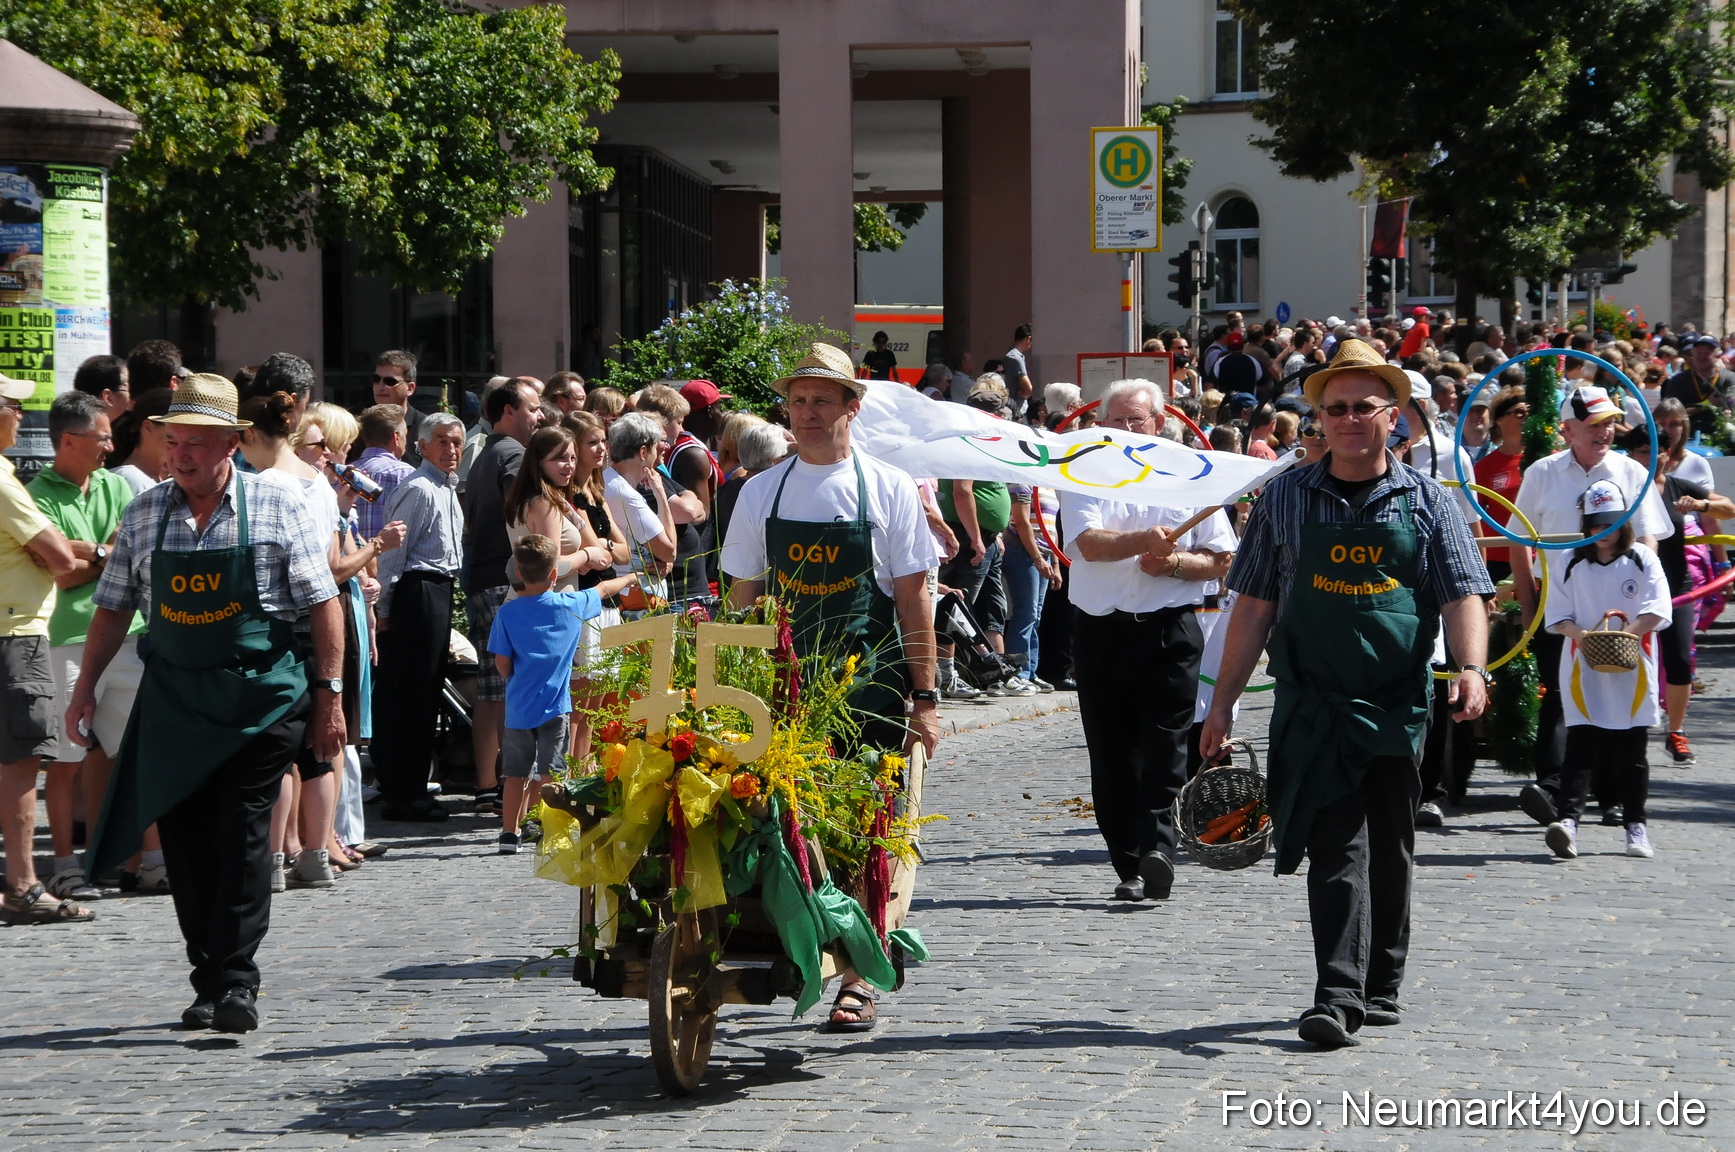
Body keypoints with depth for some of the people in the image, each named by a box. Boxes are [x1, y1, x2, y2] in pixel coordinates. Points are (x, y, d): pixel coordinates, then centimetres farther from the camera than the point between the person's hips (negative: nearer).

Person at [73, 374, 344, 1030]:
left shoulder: (277, 509, -2)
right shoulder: (144, 514, 7)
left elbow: (323, 604, -1)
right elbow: (114, 608, 13)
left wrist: (328, 693, -5)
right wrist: (86, 687, 8)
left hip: (260, 697, -4)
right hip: (173, 699, 4)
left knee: (242, 838, -7)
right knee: (184, 839, 4)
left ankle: (236, 982, -4)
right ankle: (207, 981, 13)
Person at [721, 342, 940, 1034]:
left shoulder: (887, 489, 2)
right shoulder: (762, 492, 9)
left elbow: (913, 597, 1)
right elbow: (742, 596, 12)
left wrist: (923, 698, -4)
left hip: (871, 690, -2)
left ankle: (857, 980, 4)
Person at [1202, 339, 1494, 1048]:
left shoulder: (1427, 503, 6)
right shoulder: (1286, 498, 7)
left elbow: (1462, 595, 0)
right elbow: (1253, 605, 8)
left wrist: (1471, 667, -19)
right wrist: (1224, 701, 5)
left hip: (1398, 706, 1)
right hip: (1313, 704, -1)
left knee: (1388, 850, 10)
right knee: (1336, 847, -10)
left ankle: (1380, 986, 24)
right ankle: (1337, 998, -15)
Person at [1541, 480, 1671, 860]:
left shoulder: (1643, 560, 3)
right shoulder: (1570, 565, 7)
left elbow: (1656, 611, -6)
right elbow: (1558, 615, 4)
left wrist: (1623, 634, -20)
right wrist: (1583, 636, -16)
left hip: (1632, 669, 0)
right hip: (1584, 669, 0)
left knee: (1631, 749, 4)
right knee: (1581, 744, -10)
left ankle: (1636, 826, 13)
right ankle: (1568, 819, -21)